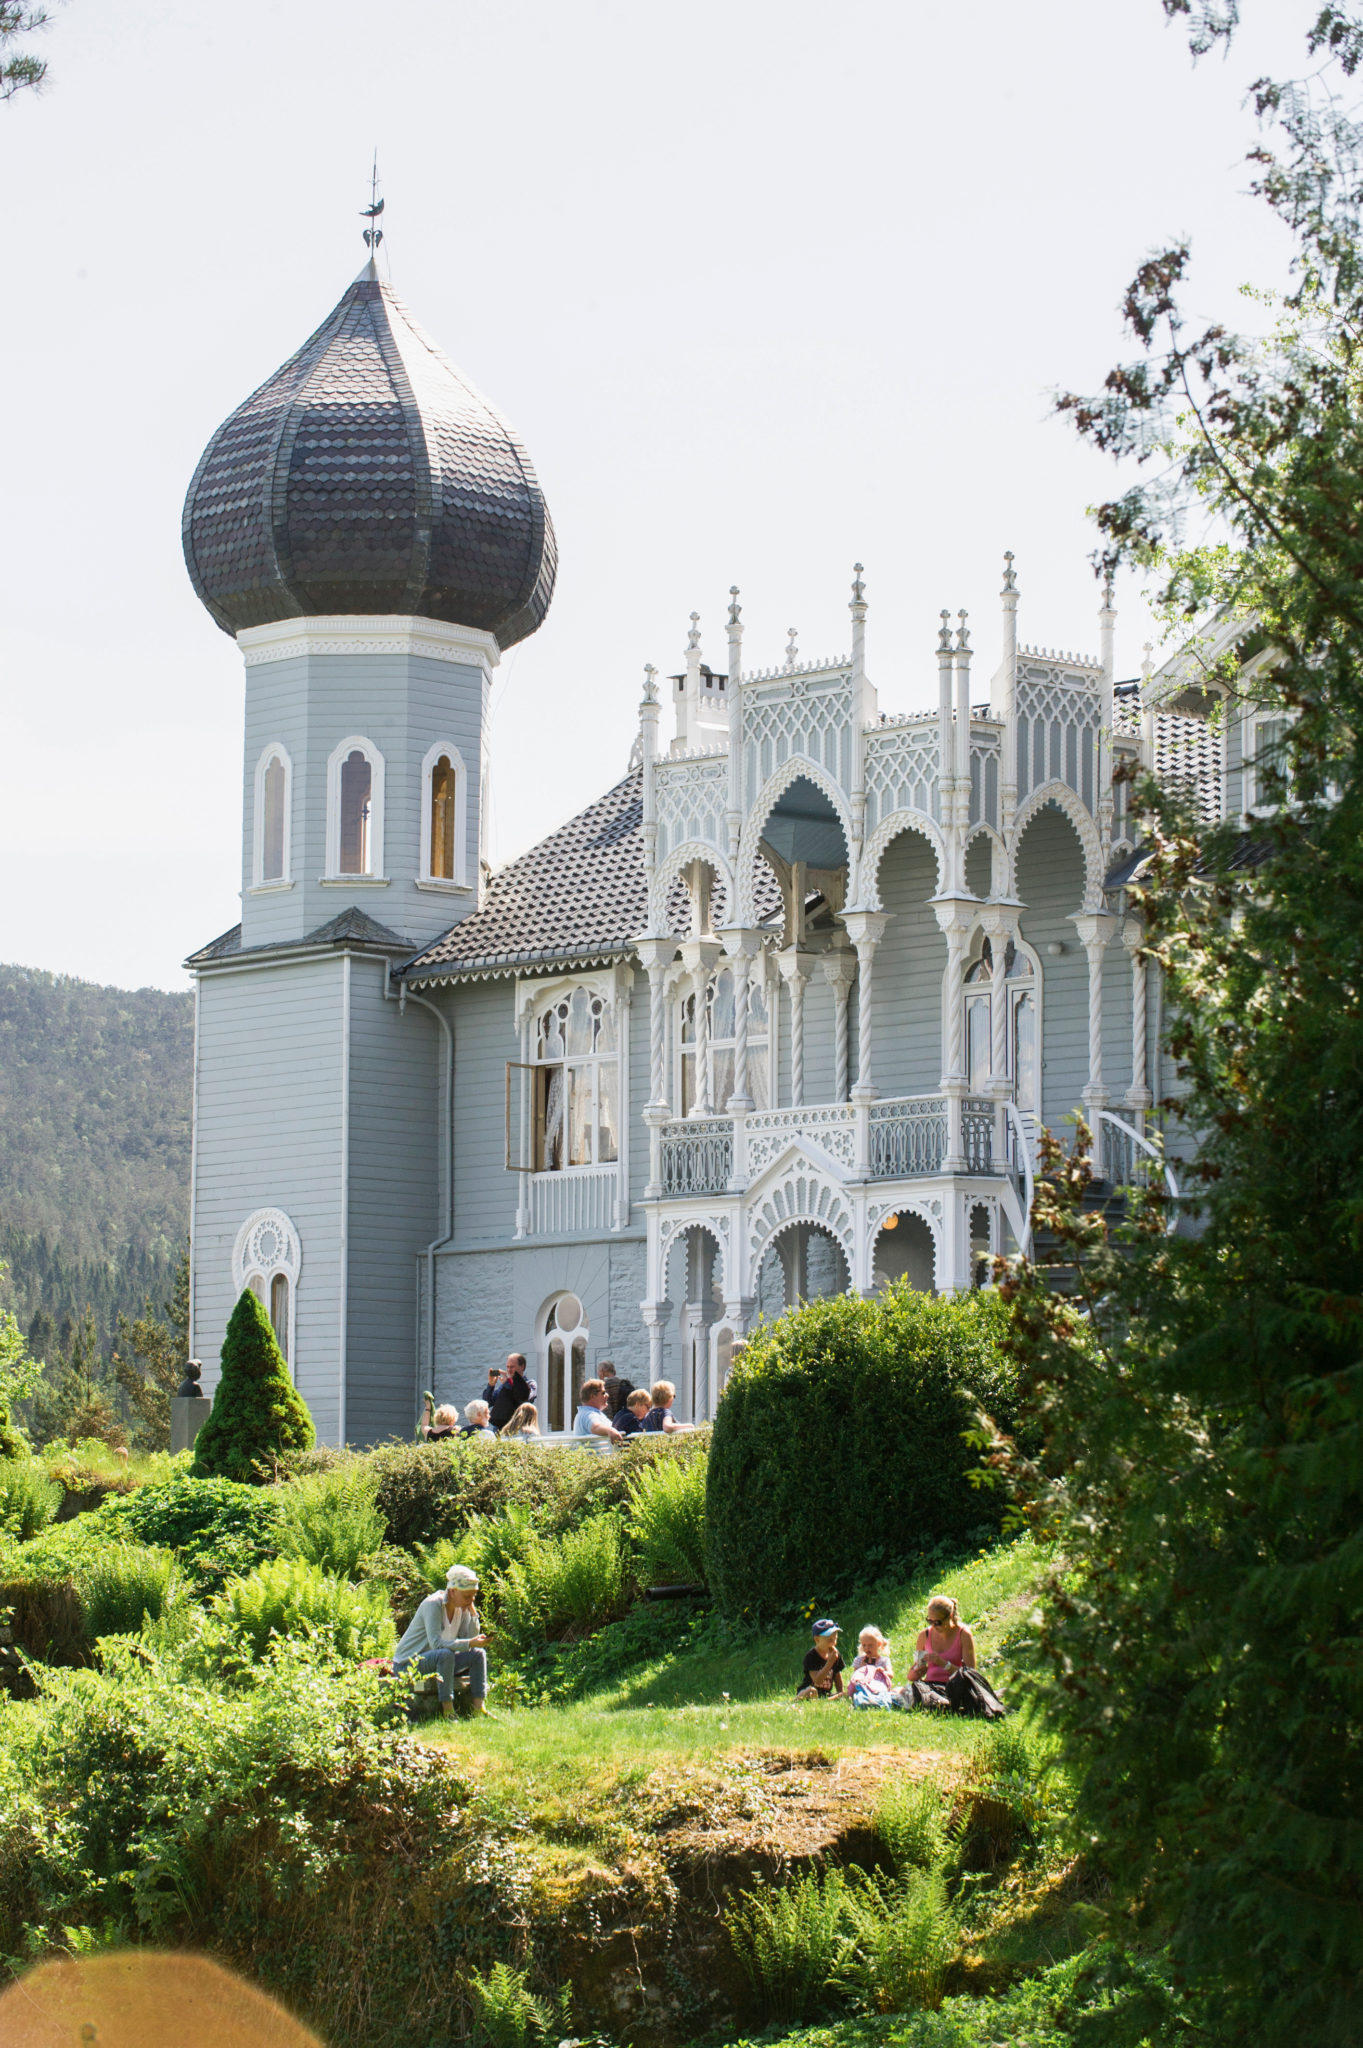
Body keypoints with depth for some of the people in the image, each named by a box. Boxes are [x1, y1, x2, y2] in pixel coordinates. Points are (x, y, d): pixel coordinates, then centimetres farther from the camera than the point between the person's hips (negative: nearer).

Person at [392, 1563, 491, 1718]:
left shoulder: (463, 1609, 3)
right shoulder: (433, 1605, -21)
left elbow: (470, 1639, -6)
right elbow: (436, 1643, -33)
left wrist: (473, 1612, -11)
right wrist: (470, 1643, -38)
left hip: (437, 1661, 8)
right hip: (408, 1663, -8)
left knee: (478, 1654, -7)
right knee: (445, 1654, -36)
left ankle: (479, 1709, -12)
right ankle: (448, 1713, -34)